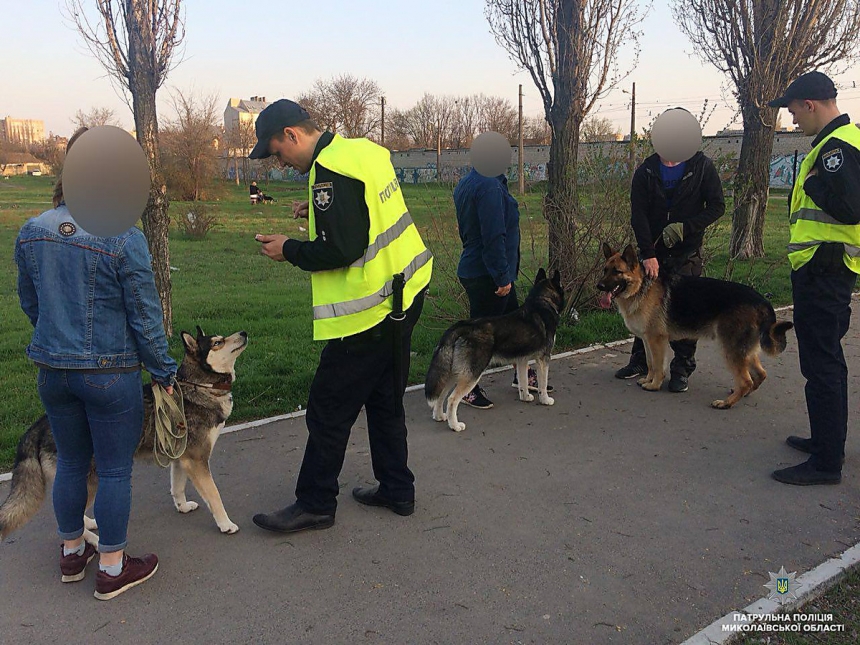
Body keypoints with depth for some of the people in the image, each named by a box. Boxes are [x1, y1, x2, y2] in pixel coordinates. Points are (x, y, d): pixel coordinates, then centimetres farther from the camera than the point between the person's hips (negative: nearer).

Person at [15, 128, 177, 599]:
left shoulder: (31, 234, 0)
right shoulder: (124, 239, -18)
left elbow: (29, 303, 12)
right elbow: (145, 315, -13)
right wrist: (164, 371, -2)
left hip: (53, 370, 6)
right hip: (110, 373, -6)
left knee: (71, 462, 21)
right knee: (114, 471, 9)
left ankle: (72, 553, 38)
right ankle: (112, 569, 22)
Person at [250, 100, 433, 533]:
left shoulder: (330, 170, -18)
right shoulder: (365, 150, 11)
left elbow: (342, 250, -24)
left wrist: (289, 250, -9)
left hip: (366, 311, -10)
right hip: (403, 297, 10)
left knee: (328, 409, 2)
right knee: (385, 400, 20)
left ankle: (315, 505, 16)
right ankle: (396, 490, 31)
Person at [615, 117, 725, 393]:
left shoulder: (702, 167, -3)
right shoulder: (645, 171, -1)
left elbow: (717, 206, -3)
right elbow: (638, 215, -7)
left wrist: (685, 227, -18)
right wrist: (648, 254, -16)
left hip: (686, 253, -2)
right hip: (651, 251, 2)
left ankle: (682, 368, 10)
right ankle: (640, 361, 23)